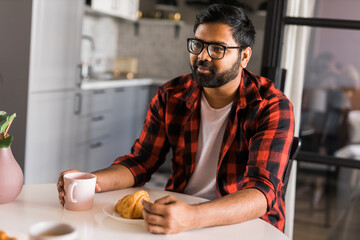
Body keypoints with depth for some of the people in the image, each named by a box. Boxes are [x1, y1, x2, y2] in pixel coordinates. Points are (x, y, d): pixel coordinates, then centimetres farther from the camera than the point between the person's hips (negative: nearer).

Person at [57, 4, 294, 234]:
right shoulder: (171, 96, 1)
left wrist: (193, 217, -41)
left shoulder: (272, 108, -13)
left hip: (246, 221, -3)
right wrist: (89, 182, -15)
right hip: (179, 211, 3)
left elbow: (263, 192, -24)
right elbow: (140, 163, 5)